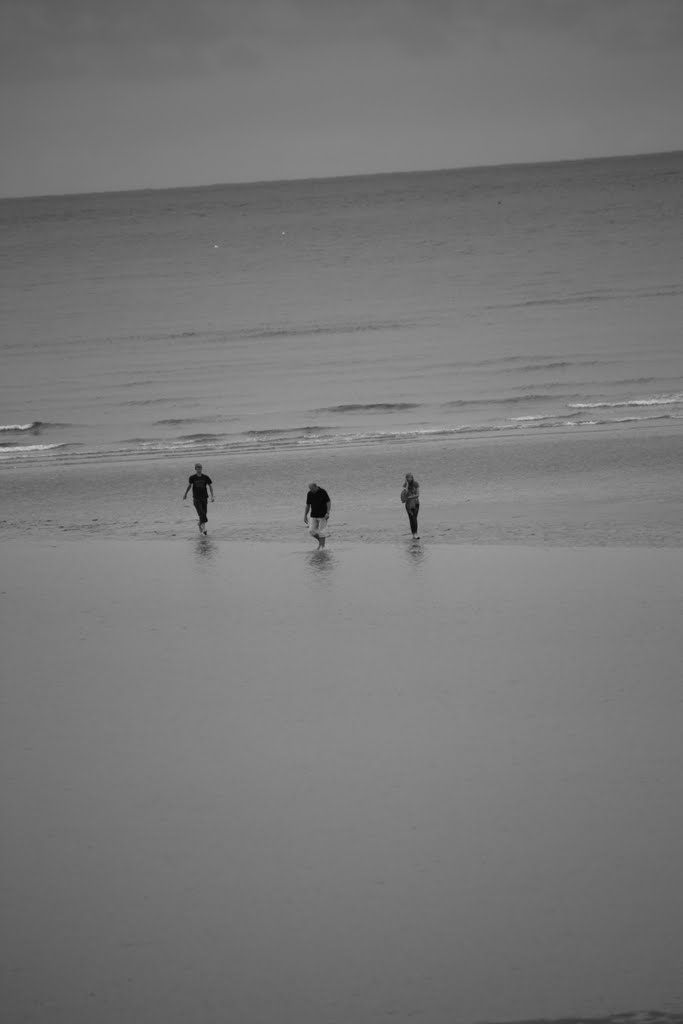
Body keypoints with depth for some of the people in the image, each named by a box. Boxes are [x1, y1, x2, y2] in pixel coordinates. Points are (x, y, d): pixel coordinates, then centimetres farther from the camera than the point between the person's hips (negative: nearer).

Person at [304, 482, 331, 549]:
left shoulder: (323, 492, -13)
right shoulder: (309, 494, 1)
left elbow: (329, 502, -13)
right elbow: (308, 505, 9)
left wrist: (328, 513, -24)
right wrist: (305, 515, 5)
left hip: (323, 516, -5)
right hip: (314, 516, 5)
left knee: (321, 532, -8)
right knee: (312, 532, -2)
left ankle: (322, 546, 3)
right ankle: (320, 541, 23)